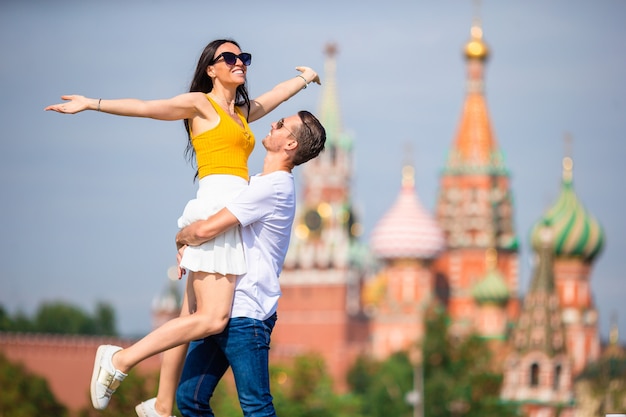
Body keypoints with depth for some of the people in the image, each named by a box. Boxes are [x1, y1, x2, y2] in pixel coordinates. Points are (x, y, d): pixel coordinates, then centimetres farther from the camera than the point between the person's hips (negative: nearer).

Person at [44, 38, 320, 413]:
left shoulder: (242, 112, 25)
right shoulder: (200, 103, 3)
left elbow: (276, 96, 44)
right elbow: (146, 107, -7)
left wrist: (304, 78, 62)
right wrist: (92, 104, -17)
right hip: (218, 204, -8)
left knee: (192, 319, 6)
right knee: (212, 319, -18)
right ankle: (120, 360, -12)